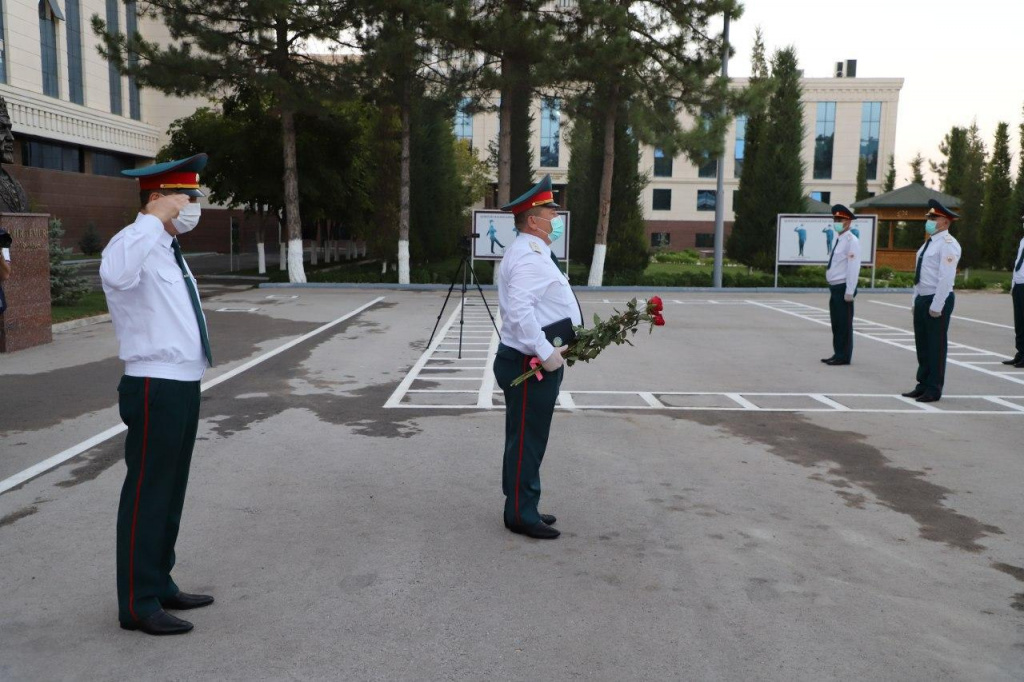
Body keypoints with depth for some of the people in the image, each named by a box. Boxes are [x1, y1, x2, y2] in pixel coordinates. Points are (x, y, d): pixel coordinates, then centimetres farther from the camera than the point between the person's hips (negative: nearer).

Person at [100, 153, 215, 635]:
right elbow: (115, 274, -41)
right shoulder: (135, 244, -14)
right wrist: (154, 219, -30)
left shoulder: (169, 250, 16)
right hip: (156, 389, -9)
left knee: (171, 493, 17)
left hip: (183, 385, 10)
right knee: (147, 496, 0)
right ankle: (138, 604, 12)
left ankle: (160, 585, 31)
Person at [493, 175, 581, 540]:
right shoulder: (530, 257, -18)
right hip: (529, 364, -11)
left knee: (530, 440, 17)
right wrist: (545, 352, -27)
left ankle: (525, 506, 29)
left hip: (535, 361, 11)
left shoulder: (529, 252, 16)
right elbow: (520, 310, -30)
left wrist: (547, 348, 19)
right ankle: (521, 515, 8)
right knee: (526, 440, -2)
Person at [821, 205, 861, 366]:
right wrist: (832, 289, 17)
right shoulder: (839, 240, 16)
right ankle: (838, 354, 21)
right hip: (834, 287, 9)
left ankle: (843, 356, 4)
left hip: (843, 288, -9)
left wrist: (849, 292, -20)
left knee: (844, 324, -2)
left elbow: (853, 268, -17)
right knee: (836, 323, 13)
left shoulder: (851, 241, -12)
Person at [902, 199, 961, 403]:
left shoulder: (947, 244, -14)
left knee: (936, 345, 0)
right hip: (922, 299, 9)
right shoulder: (929, 243, 14)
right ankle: (923, 385, 25)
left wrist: (936, 306, -21)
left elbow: (946, 278, -20)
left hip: (937, 300, -9)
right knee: (922, 344, 15)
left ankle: (934, 390, 9)